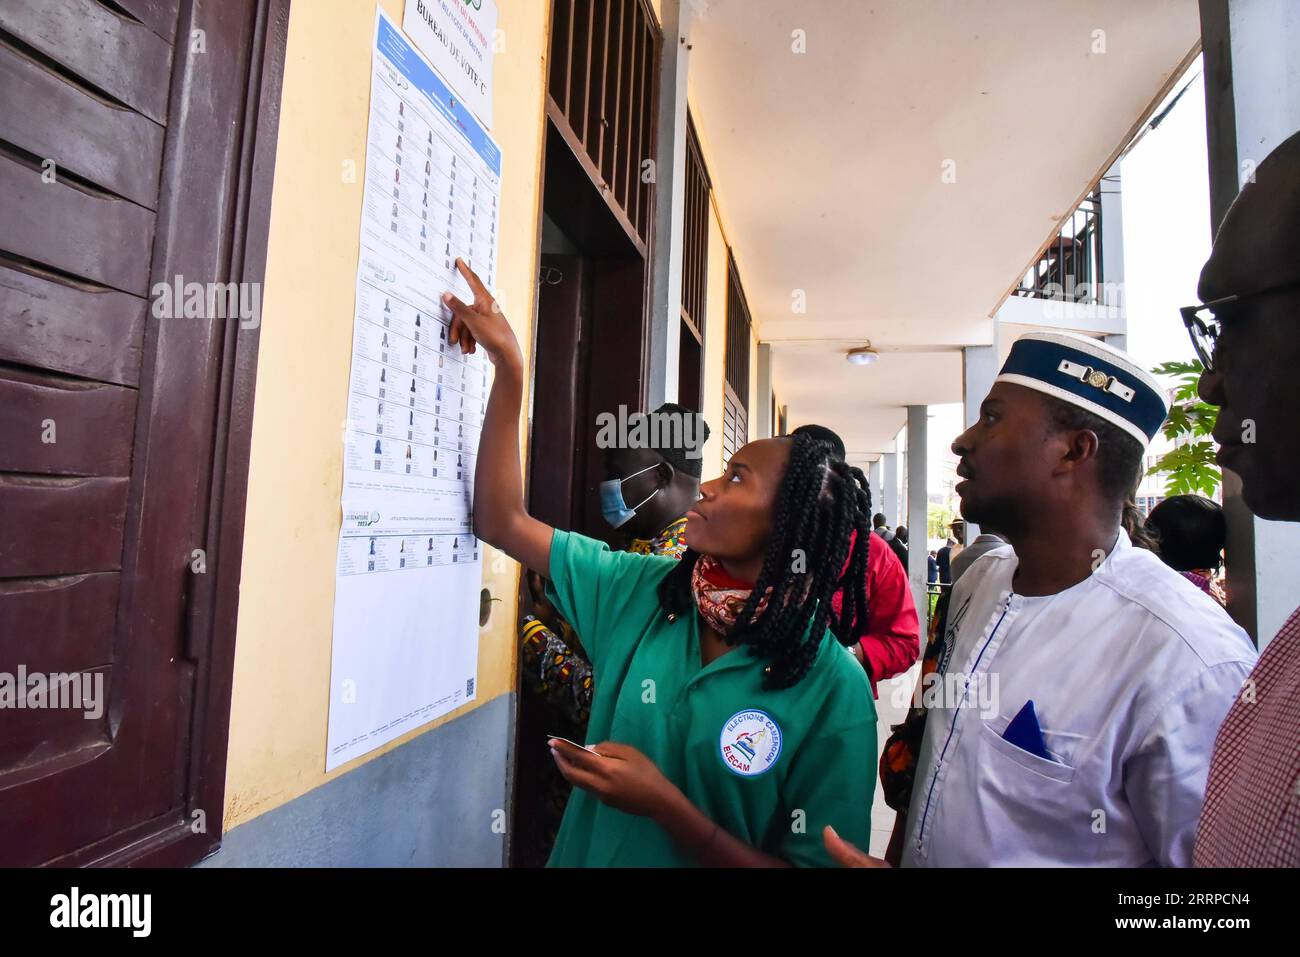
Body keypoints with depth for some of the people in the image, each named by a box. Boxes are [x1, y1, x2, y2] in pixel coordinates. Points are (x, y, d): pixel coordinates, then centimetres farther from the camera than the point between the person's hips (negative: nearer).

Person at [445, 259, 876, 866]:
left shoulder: (833, 691, -22)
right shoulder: (642, 591, -12)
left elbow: (818, 861, -20)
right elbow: (502, 522, -10)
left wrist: (663, 803, -31)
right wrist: (508, 363, -15)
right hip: (582, 853, 4)